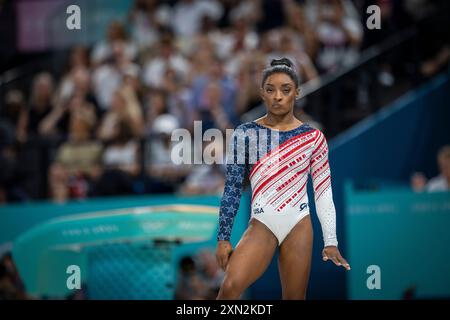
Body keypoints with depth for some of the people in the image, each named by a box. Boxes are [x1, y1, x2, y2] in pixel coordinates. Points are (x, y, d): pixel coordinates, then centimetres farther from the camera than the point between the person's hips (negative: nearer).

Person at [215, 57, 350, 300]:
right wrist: (223, 238, -2)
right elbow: (232, 188, 1)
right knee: (230, 288, -24)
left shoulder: (312, 137, 3)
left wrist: (330, 241, 3)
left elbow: (323, 192, 6)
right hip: (262, 225, -1)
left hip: (299, 226, 1)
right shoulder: (245, 134, 0)